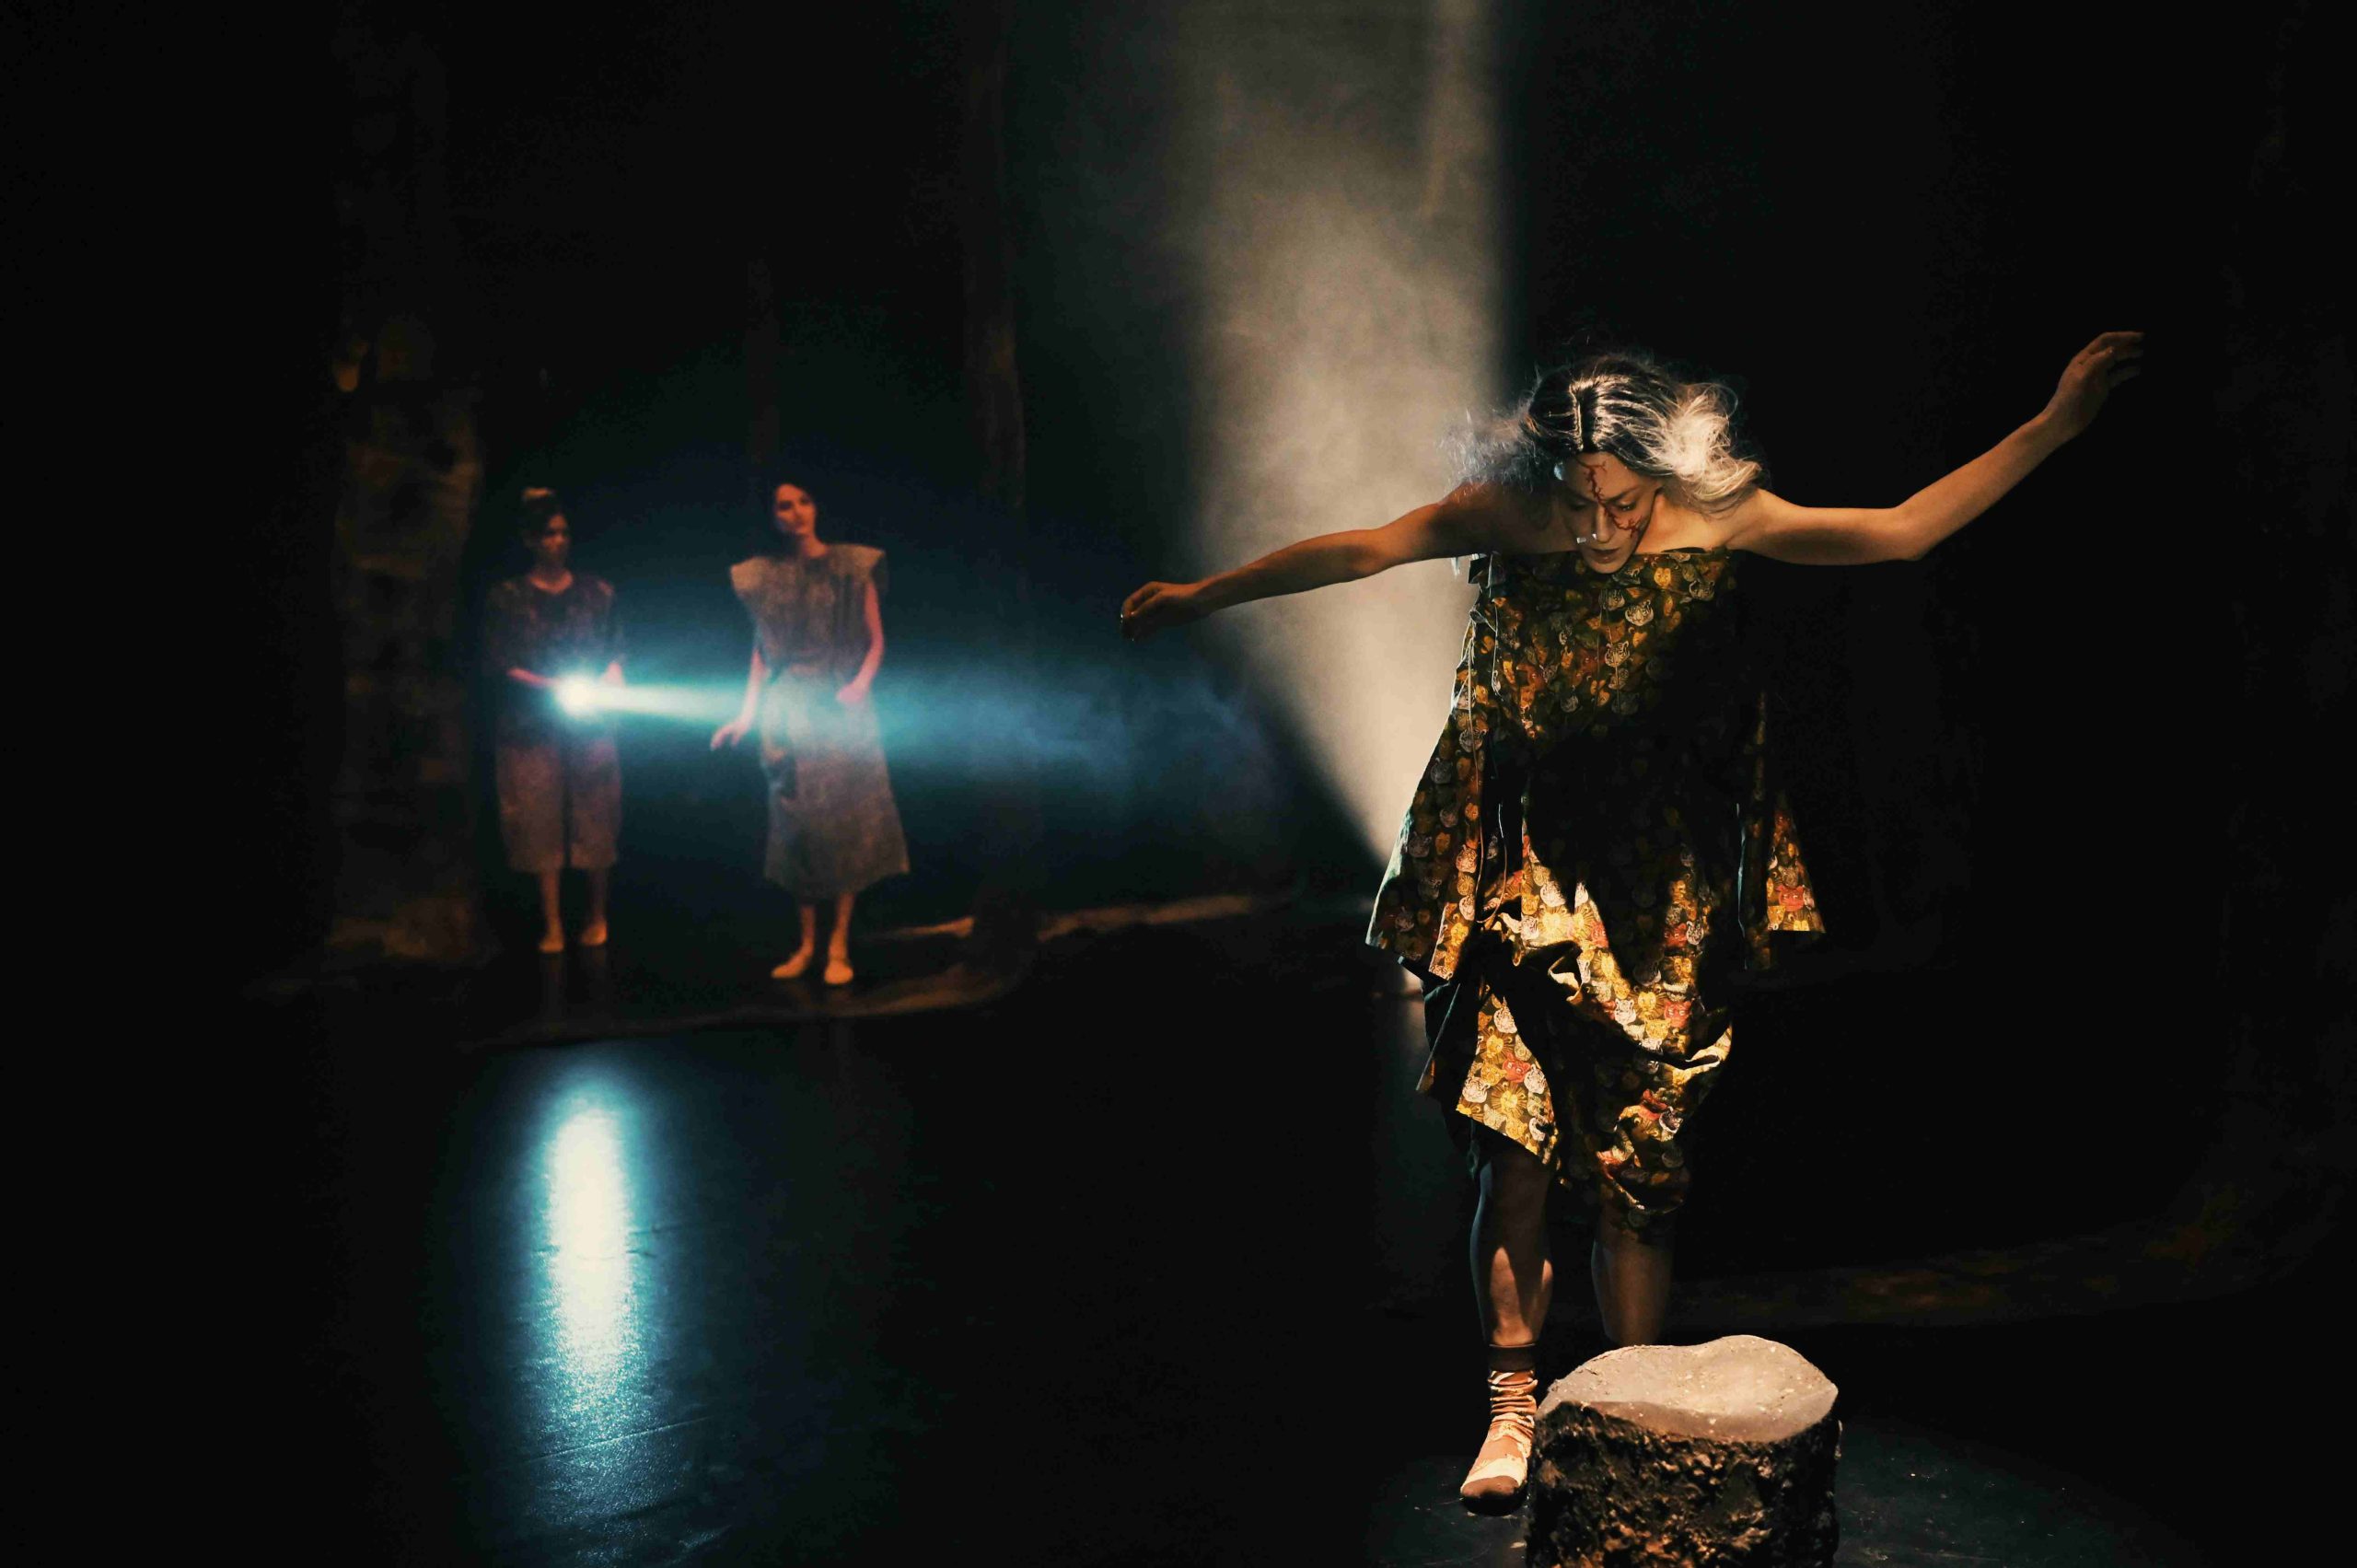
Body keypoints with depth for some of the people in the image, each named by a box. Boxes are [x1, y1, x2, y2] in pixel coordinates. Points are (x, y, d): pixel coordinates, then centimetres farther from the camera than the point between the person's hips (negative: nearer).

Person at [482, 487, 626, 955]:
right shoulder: (507, 599, 4)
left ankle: (597, 917, 15)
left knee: (594, 819, 2)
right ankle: (551, 925, 4)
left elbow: (615, 655, 10)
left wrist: (599, 688, -11)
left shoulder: (597, 593, 8)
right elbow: (499, 665, 0)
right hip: (531, 724, -1)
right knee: (540, 821, -2)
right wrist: (553, 687, -13)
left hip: (590, 723, 1)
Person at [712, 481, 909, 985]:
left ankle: (839, 946, 1)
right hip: (788, 713, 2)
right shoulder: (764, 576, 8)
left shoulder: (852, 566, 1)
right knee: (796, 826, 3)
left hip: (840, 711, -2)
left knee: (843, 821, -4)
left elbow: (876, 639, 1)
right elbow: (761, 651, 10)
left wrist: (861, 682, -16)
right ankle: (806, 943, 11)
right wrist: (746, 716, 5)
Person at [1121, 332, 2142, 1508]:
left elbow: (1903, 530, -6)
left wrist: (2054, 425, -11)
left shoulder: (1714, 517, -6)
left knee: (1632, 1170, 2)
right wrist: (1201, 597, 6)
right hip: (1521, 881, 0)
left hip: (1655, 895, 0)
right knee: (1514, 1155, -4)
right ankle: (1513, 1407, 13)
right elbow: (1358, 550, -1)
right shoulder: (1504, 516, -6)